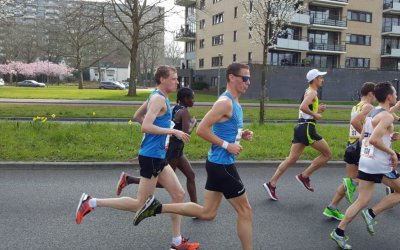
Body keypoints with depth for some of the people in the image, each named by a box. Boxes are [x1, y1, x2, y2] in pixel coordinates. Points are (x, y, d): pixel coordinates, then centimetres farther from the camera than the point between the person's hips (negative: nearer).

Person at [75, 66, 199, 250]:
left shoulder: (157, 97, 14)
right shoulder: (158, 98, -16)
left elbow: (137, 116, 24)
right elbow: (146, 127, -26)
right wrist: (173, 132, -21)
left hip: (158, 156, 10)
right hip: (151, 156, -10)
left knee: (179, 194, 11)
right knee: (139, 205, 0)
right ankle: (92, 202, 6)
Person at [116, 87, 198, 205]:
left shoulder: (175, 109, 10)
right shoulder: (184, 111, -16)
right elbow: (186, 132, -24)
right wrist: (193, 124, -6)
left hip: (176, 149, 10)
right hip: (172, 149, -10)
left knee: (190, 175, 13)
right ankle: (129, 179, 2)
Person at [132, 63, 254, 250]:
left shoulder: (234, 103, 14)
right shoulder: (225, 102, -17)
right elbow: (202, 130, -23)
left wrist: (242, 134, 8)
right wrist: (227, 145, -21)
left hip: (219, 164, 10)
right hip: (222, 164, -10)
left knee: (207, 213, 14)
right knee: (245, 210, 4)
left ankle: (157, 207, 15)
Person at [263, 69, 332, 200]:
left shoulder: (309, 92, 23)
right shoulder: (312, 92, -8)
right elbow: (303, 107, -25)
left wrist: (317, 110, 15)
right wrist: (315, 114, -13)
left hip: (301, 127, 9)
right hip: (307, 128, -9)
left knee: (292, 159, 5)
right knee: (327, 154, 2)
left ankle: (271, 183, 1)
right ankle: (304, 176, 3)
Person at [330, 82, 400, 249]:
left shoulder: (371, 113, 14)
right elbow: (374, 140, -25)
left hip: (365, 162, 8)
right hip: (380, 165, -8)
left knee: (361, 202, 9)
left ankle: (339, 232, 5)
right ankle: (372, 214, 7)